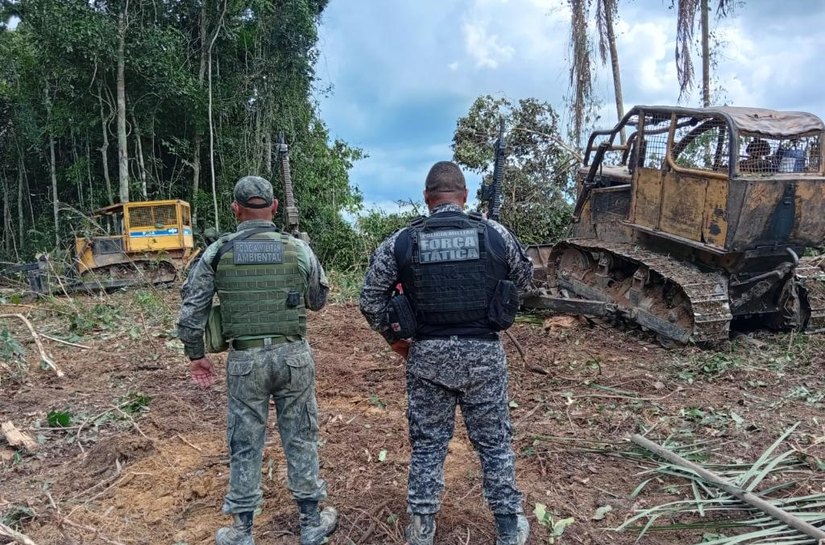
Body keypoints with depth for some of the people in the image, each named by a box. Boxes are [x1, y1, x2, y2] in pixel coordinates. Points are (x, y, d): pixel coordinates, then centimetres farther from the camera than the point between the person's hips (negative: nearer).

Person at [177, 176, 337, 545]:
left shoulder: (217, 253, -4)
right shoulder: (298, 249, -3)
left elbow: (191, 311, -2)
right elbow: (318, 301, 10)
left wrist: (196, 356, 10)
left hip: (245, 359, 0)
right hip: (293, 355, 1)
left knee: (245, 445, 13)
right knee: (300, 439, 13)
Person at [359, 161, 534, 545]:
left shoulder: (400, 242, -5)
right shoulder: (495, 234, -4)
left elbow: (370, 299, 0)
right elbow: (525, 276, 13)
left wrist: (393, 338, 14)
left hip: (427, 355, 0)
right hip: (483, 353, 0)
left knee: (427, 443, 15)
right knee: (494, 441, 16)